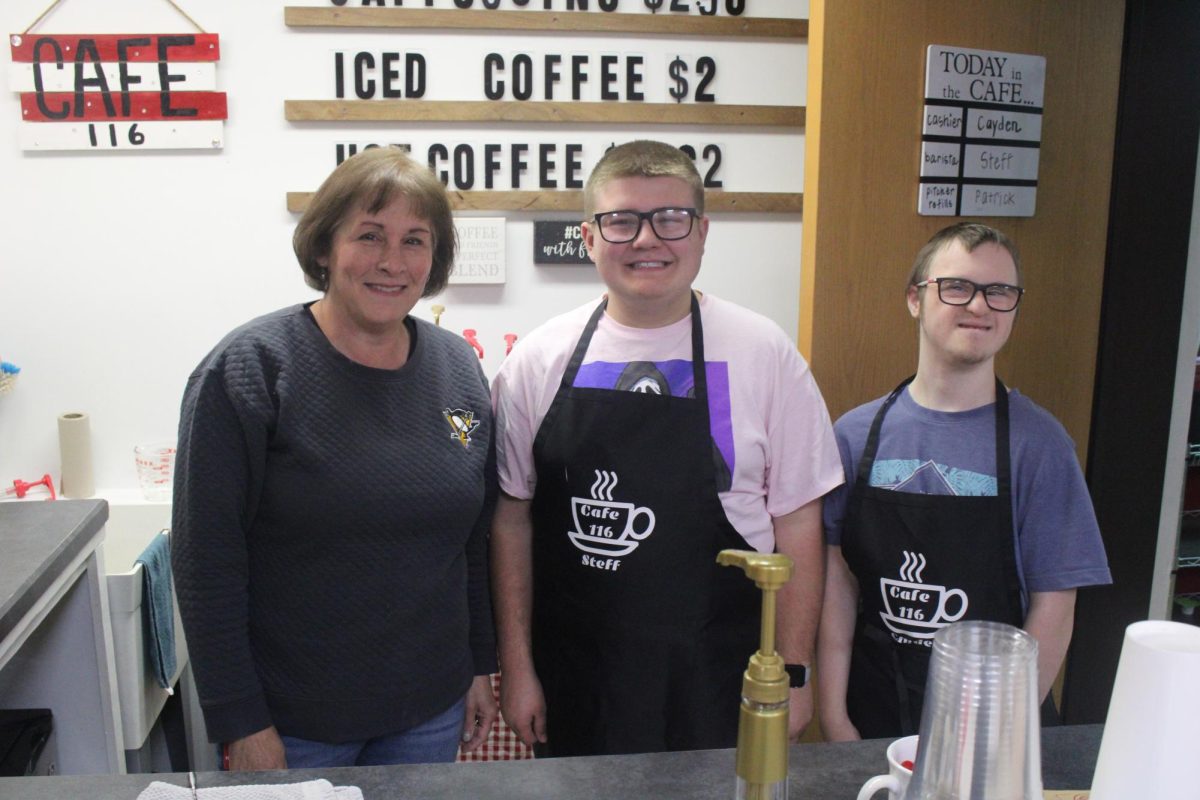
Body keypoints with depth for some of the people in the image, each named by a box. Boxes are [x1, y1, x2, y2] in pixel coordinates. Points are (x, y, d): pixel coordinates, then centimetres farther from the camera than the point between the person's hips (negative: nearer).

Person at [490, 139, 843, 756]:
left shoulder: (765, 354, -5)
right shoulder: (540, 359, -2)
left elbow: (795, 523, -2)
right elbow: (512, 518, 2)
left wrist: (791, 675, -1)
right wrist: (516, 666, 3)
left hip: (717, 683, -1)